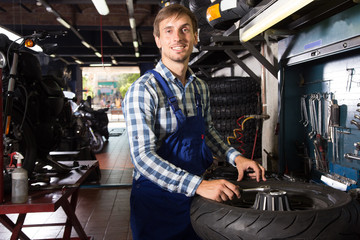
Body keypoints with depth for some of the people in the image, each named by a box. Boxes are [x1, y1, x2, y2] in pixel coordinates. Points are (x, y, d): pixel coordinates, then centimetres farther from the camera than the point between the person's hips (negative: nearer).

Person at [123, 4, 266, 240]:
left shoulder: (201, 88, 5)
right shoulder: (143, 90, -18)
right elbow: (143, 156, -25)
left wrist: (235, 157, 1)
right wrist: (199, 185, -34)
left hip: (198, 194, 6)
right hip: (157, 199, -6)